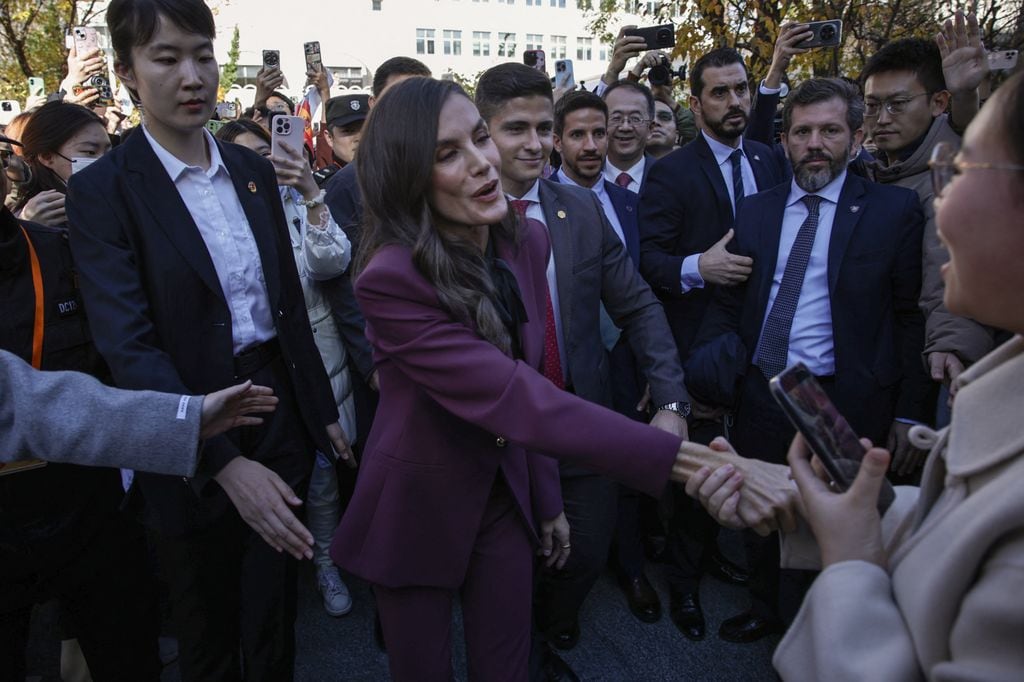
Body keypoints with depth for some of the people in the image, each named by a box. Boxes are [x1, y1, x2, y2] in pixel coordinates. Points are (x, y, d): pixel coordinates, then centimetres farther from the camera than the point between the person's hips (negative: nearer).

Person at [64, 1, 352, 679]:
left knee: (275, 620, 21)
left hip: (281, 410, 4)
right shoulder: (103, 190, -11)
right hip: (194, 446, -4)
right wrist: (227, 464, -28)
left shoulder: (254, 170, 5)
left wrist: (324, 411, 10)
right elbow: (129, 347, -20)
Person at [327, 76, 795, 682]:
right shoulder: (391, 278, -28)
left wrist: (547, 499, 7)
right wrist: (691, 461, -41)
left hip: (506, 493, 4)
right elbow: (513, 398, -36)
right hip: (417, 512, -4)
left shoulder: (526, 241, -7)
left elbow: (526, 384, 2)